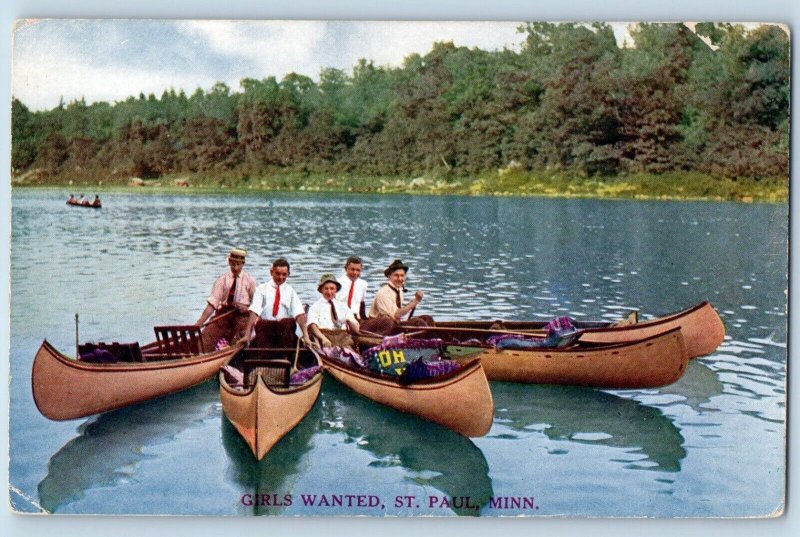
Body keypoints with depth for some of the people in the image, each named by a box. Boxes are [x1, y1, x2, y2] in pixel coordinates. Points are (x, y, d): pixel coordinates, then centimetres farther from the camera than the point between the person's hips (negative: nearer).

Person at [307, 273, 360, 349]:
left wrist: (349, 320, -5)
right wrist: (323, 338, -22)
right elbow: (313, 326, -6)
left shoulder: (342, 306, 22)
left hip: (342, 336, 3)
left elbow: (356, 329, 16)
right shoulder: (315, 306, 12)